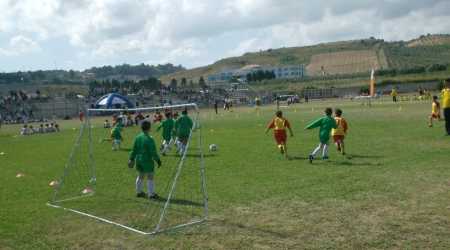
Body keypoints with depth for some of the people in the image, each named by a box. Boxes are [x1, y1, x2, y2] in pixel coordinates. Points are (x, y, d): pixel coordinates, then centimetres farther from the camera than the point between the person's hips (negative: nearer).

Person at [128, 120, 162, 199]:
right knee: (150, 177, 4)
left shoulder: (137, 137, 0)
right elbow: (153, 152, -17)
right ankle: (151, 194, 10)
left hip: (139, 161, 7)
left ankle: (139, 192, 30)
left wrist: (131, 158, 17)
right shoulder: (149, 139, -21)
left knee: (140, 176, 20)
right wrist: (158, 160, -7)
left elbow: (134, 150, 7)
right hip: (147, 161, -7)